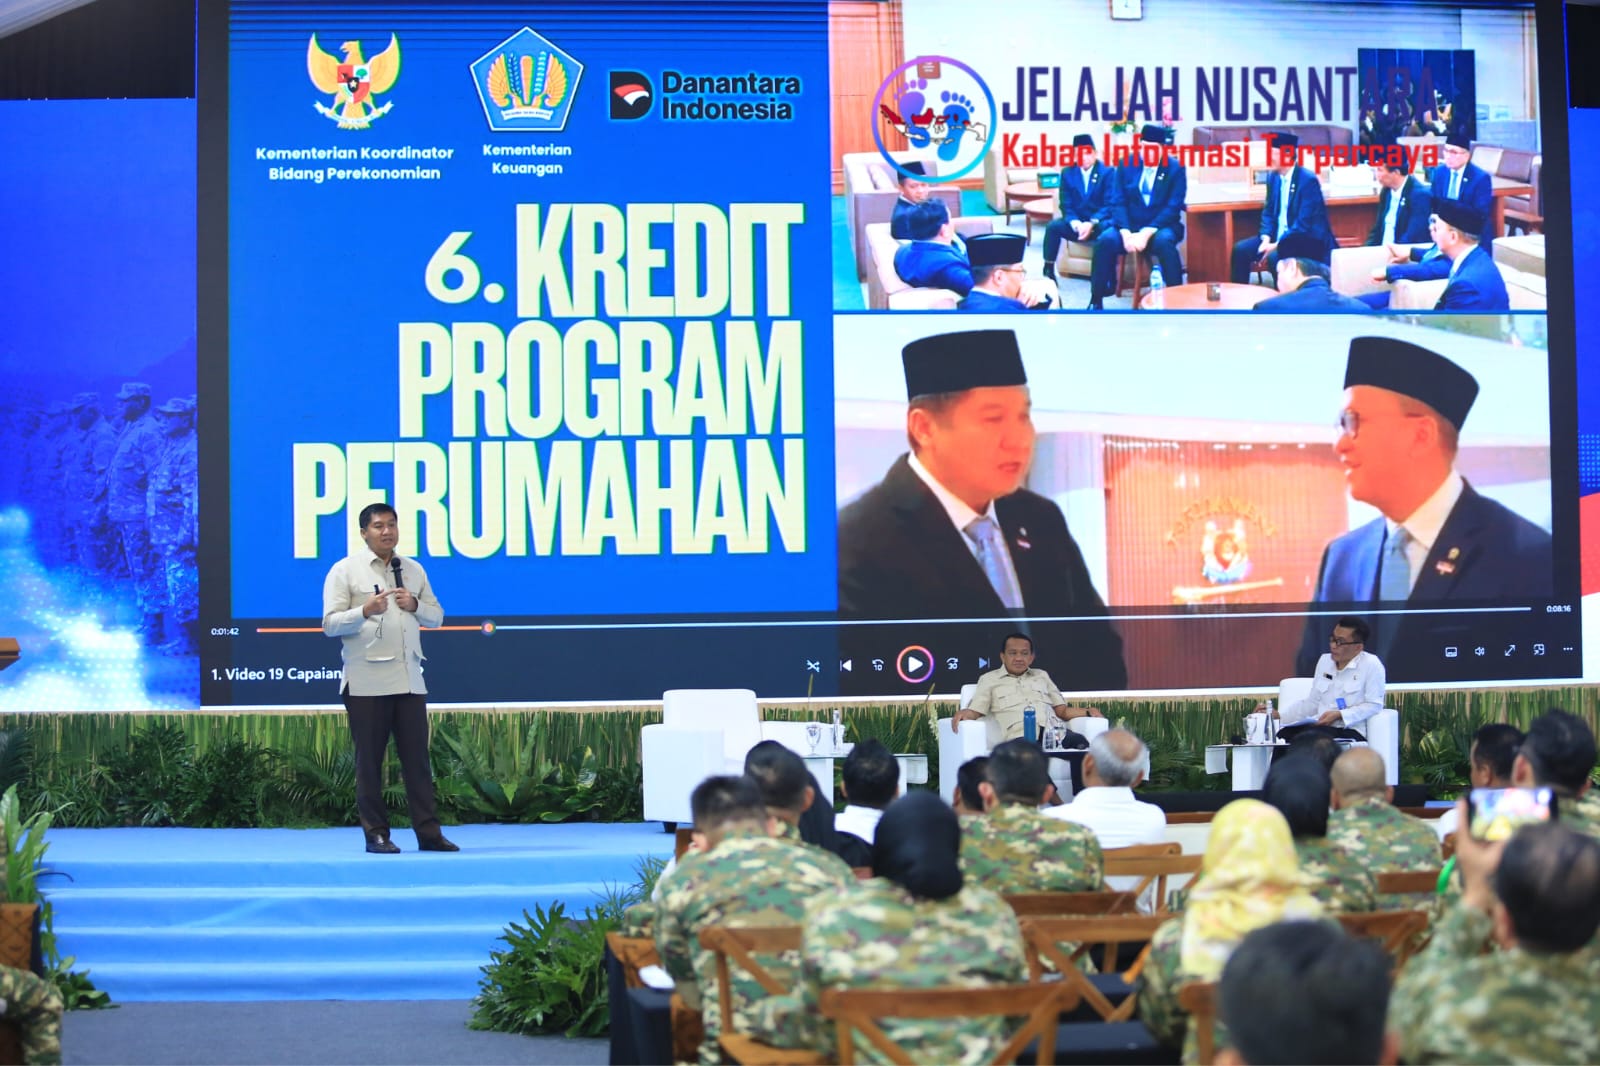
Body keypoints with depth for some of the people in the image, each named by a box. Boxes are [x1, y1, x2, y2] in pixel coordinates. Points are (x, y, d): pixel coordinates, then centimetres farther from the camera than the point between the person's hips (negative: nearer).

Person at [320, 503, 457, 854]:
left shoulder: (414, 570, 15)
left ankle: (428, 832, 4)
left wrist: (415, 605, -3)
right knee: (370, 760, 1)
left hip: (409, 680, 4)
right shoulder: (345, 571, 1)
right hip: (367, 682, -4)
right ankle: (376, 835, 5)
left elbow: (436, 616, 17)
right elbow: (330, 624, -5)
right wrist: (365, 611, -20)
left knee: (417, 758, 3)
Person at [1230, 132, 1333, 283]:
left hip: (1308, 240, -8)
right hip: (1279, 236, 8)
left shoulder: (1308, 180, -18)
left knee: (1275, 256, -34)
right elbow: (1268, 212, 10)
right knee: (1240, 249, -10)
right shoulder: (1274, 178, 5)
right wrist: (1266, 239, -8)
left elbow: (1304, 224, -22)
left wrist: (1277, 245, -25)